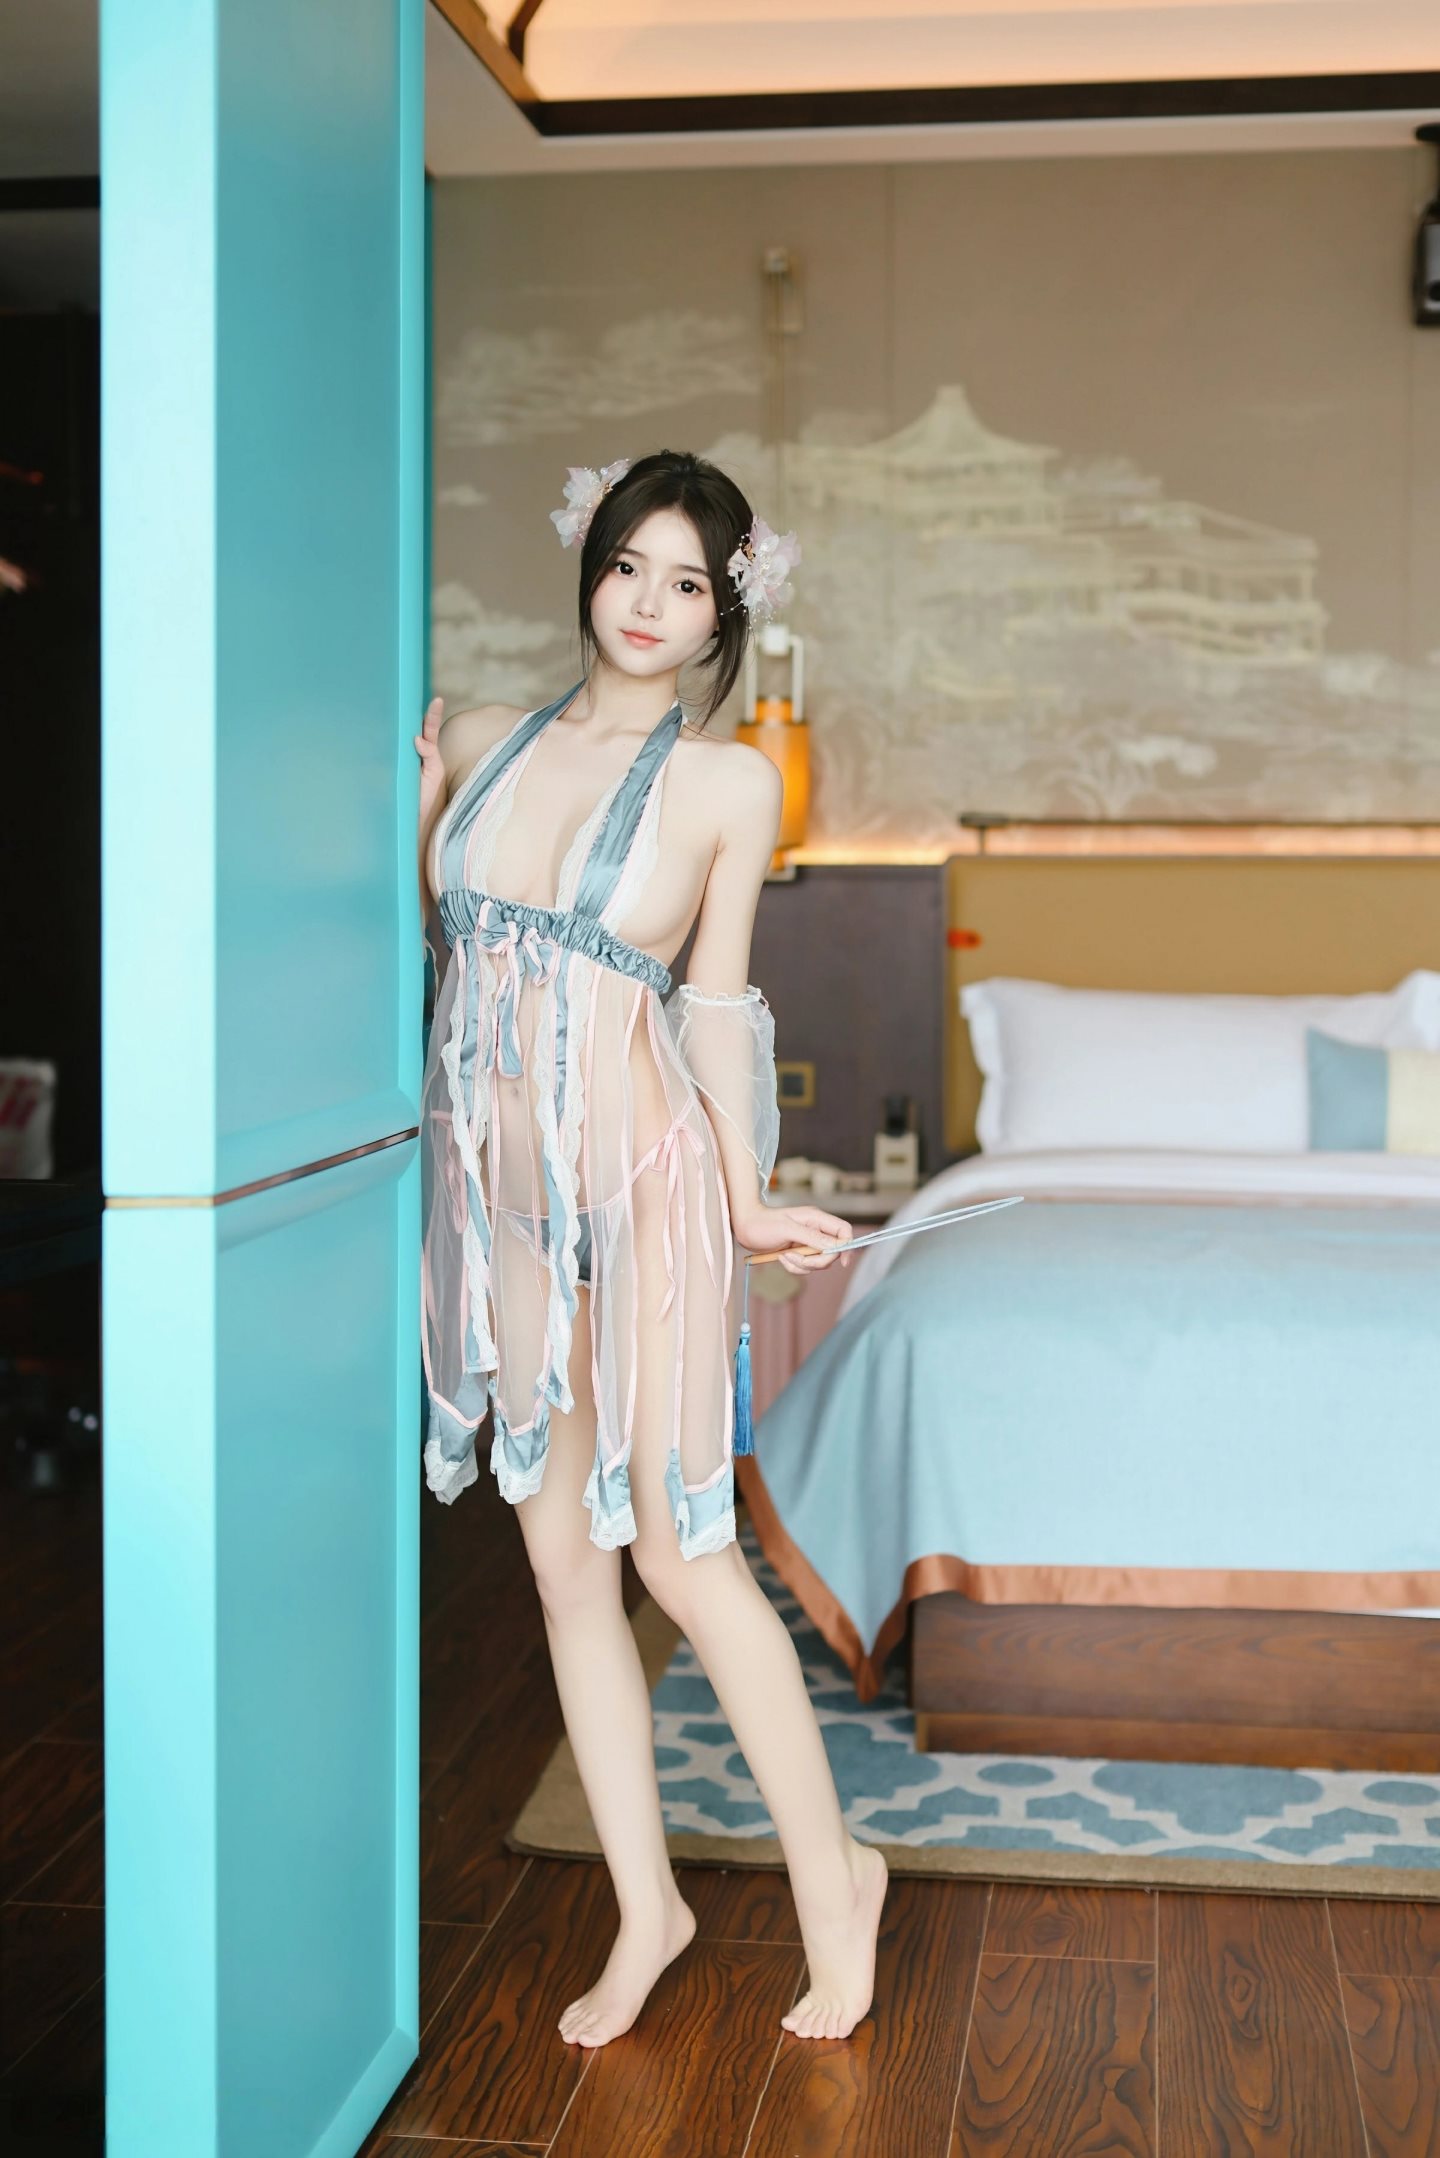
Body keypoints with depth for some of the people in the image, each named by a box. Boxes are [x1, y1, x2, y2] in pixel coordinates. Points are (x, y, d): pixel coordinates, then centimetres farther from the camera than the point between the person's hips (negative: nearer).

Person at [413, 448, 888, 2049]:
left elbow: (716, 997, 2)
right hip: (493, 1178, 4)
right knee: (562, 1556, 9)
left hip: (636, 1175, -4)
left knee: (683, 1554, -1)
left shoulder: (728, 782, -1)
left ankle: (831, 1870, 20)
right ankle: (646, 1907, 23)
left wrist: (748, 1198, -1)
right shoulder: (482, 741, 9)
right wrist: (417, 780, 3)